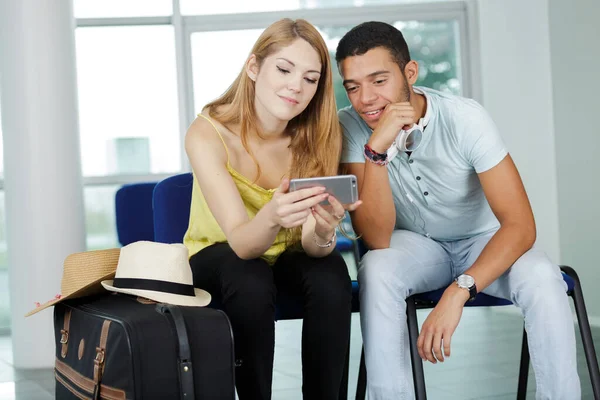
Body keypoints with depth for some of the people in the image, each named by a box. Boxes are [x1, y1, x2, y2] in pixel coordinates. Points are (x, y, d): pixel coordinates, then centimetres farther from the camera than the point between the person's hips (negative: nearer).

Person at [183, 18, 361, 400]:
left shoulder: (318, 135, -19)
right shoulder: (208, 133, -26)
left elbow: (311, 245, -25)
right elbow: (240, 241, -32)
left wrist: (323, 232, -50)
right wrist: (271, 218, -55)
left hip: (286, 255, 2)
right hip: (217, 254, -2)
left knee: (332, 276, -29)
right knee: (252, 284, -34)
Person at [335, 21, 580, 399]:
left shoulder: (465, 118, -24)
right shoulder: (351, 126, -18)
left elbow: (521, 225, -28)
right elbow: (377, 239, -24)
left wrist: (458, 291, -41)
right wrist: (376, 149, -37)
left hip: (483, 241, -1)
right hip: (415, 243, 1)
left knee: (542, 279, -31)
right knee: (376, 271, -32)